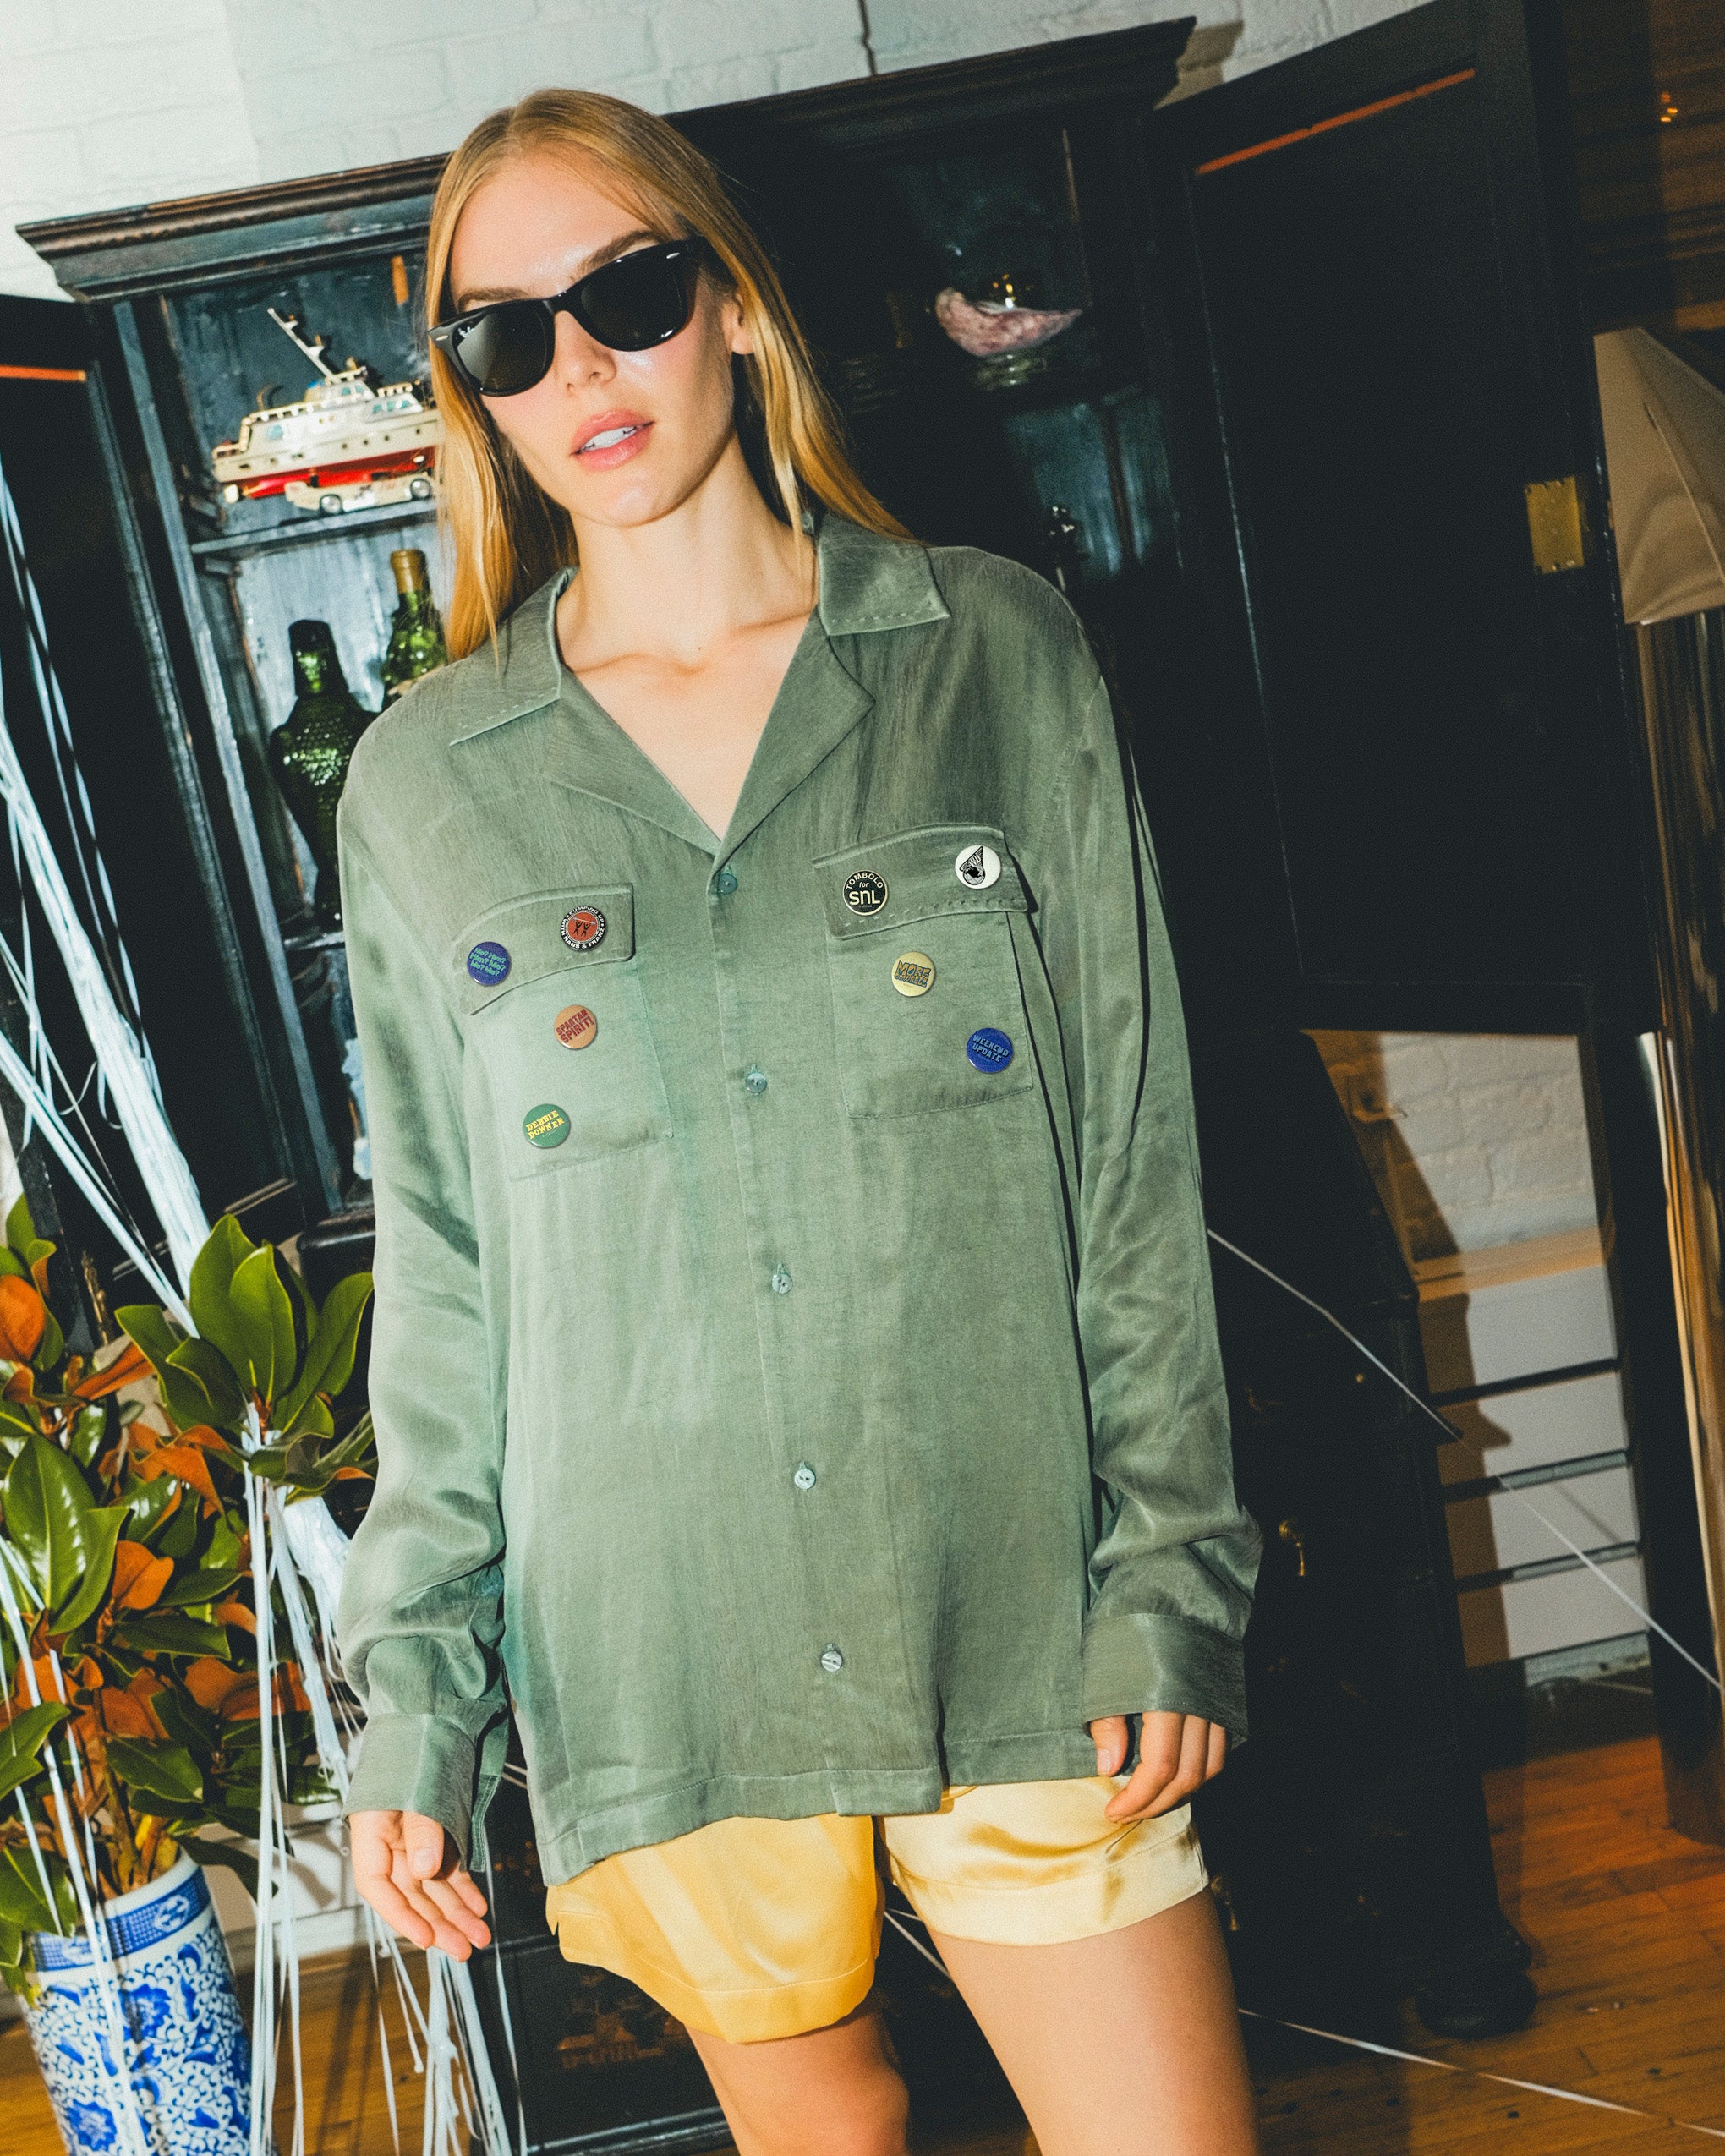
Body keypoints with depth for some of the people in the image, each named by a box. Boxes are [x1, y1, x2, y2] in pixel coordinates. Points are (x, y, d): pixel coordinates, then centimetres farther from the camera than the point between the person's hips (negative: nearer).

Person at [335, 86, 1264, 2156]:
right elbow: (438, 1272, 5)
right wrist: (412, 1690, 3)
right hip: (656, 1657, 1)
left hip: (1022, 1625, 0)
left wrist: (1171, 1578, -3)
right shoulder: (420, 782, 2)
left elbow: (1137, 1153, 0)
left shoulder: (1000, 651, 0)